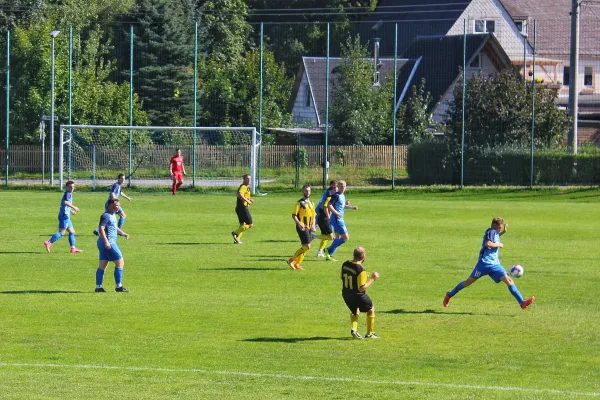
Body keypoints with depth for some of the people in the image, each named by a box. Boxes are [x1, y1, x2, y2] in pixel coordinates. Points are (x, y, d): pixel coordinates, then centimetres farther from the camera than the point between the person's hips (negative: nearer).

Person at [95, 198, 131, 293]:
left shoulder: (113, 215, 16)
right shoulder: (106, 216, -15)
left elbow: (115, 227, 31)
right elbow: (101, 229, -25)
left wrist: (123, 233, 17)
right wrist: (106, 241, -32)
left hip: (108, 244, 10)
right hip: (108, 244, -10)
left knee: (102, 266, 9)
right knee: (120, 262, -5)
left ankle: (98, 287, 11)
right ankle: (119, 286, -1)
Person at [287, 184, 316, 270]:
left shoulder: (311, 203, 15)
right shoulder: (300, 203, -7)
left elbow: (313, 216, 24)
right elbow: (294, 215, -10)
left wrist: (313, 225, 7)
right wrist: (299, 224, -23)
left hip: (309, 228, 7)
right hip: (302, 227, -7)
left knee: (305, 247, 8)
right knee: (307, 246, -15)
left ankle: (297, 264, 17)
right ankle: (292, 260, -6)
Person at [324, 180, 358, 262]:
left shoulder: (343, 195, 12)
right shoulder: (336, 195, -16)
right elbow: (329, 205, -24)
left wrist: (352, 207, 20)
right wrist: (337, 213, -27)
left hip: (340, 219, 10)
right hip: (336, 219, -10)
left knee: (338, 238, 15)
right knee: (345, 237, -10)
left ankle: (329, 255, 19)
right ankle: (329, 250, -4)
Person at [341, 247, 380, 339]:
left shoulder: (345, 265, -6)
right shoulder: (361, 270, -27)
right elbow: (362, 288, -26)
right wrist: (372, 279, -16)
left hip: (346, 294, 6)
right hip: (358, 296, -6)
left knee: (355, 311, 31)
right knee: (371, 310, 20)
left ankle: (353, 329, 7)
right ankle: (369, 333, 25)